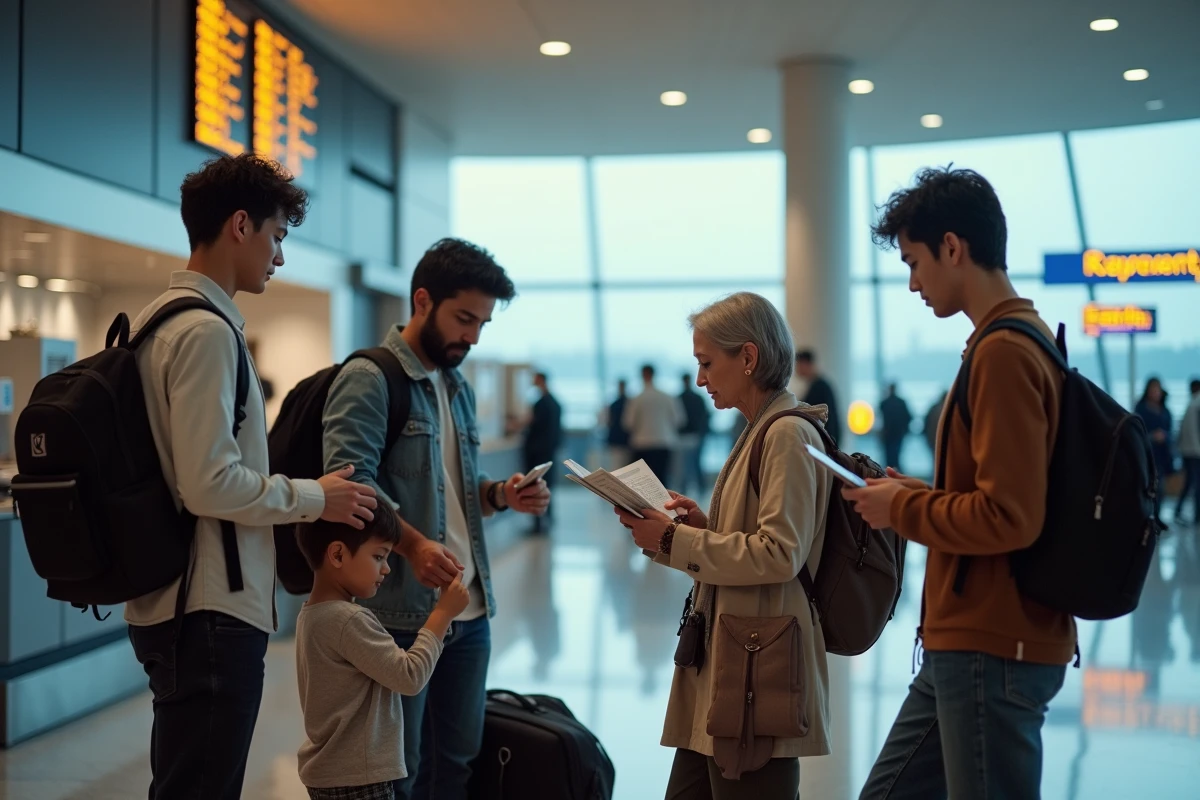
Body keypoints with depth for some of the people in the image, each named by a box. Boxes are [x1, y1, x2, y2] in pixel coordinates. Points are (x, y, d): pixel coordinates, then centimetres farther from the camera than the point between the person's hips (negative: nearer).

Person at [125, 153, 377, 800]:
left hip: (166, 604, 10)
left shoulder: (158, 319, 14)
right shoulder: (206, 330, -16)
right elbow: (211, 484, -22)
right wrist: (314, 497, -8)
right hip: (211, 611, -10)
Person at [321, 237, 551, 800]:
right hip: (401, 614, -7)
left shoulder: (459, 389, 18)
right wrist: (412, 542, -33)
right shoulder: (369, 379, -9)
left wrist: (500, 495, 1)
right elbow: (351, 479, -20)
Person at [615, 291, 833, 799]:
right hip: (724, 665, 10)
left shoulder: (788, 435, -13)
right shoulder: (760, 432, 16)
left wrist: (675, 540, -16)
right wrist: (702, 525, 5)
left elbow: (779, 555, -20)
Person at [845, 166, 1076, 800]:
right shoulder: (1024, 340, 12)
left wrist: (903, 510, -10)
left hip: (993, 650, -9)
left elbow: (1009, 517, -24)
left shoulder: (1003, 353, -19)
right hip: (970, 641, 9)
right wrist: (914, 494, 9)